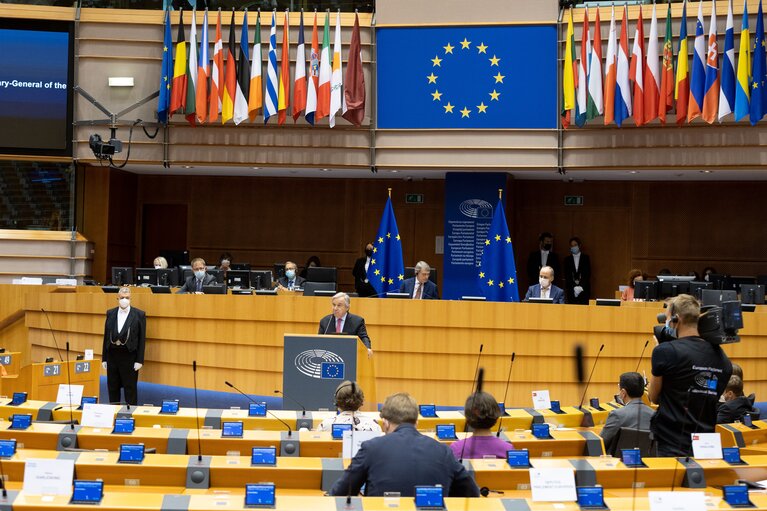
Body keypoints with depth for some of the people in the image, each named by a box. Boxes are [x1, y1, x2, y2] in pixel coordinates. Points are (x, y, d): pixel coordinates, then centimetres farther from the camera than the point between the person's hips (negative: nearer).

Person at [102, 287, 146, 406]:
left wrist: (140, 360, -8)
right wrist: (104, 358, 7)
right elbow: (106, 337, 10)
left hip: (129, 356, -4)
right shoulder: (110, 313, 9)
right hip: (112, 355, 4)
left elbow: (142, 339, -3)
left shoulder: (139, 315, -2)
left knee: (130, 389, 1)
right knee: (112, 388, 10)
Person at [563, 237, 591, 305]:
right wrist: (574, 287, -8)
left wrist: (581, 287, -10)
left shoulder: (586, 258, 6)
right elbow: (567, 276, 4)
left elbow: (588, 274, 0)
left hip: (584, 290, -1)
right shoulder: (567, 259, 10)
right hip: (571, 291, 1)